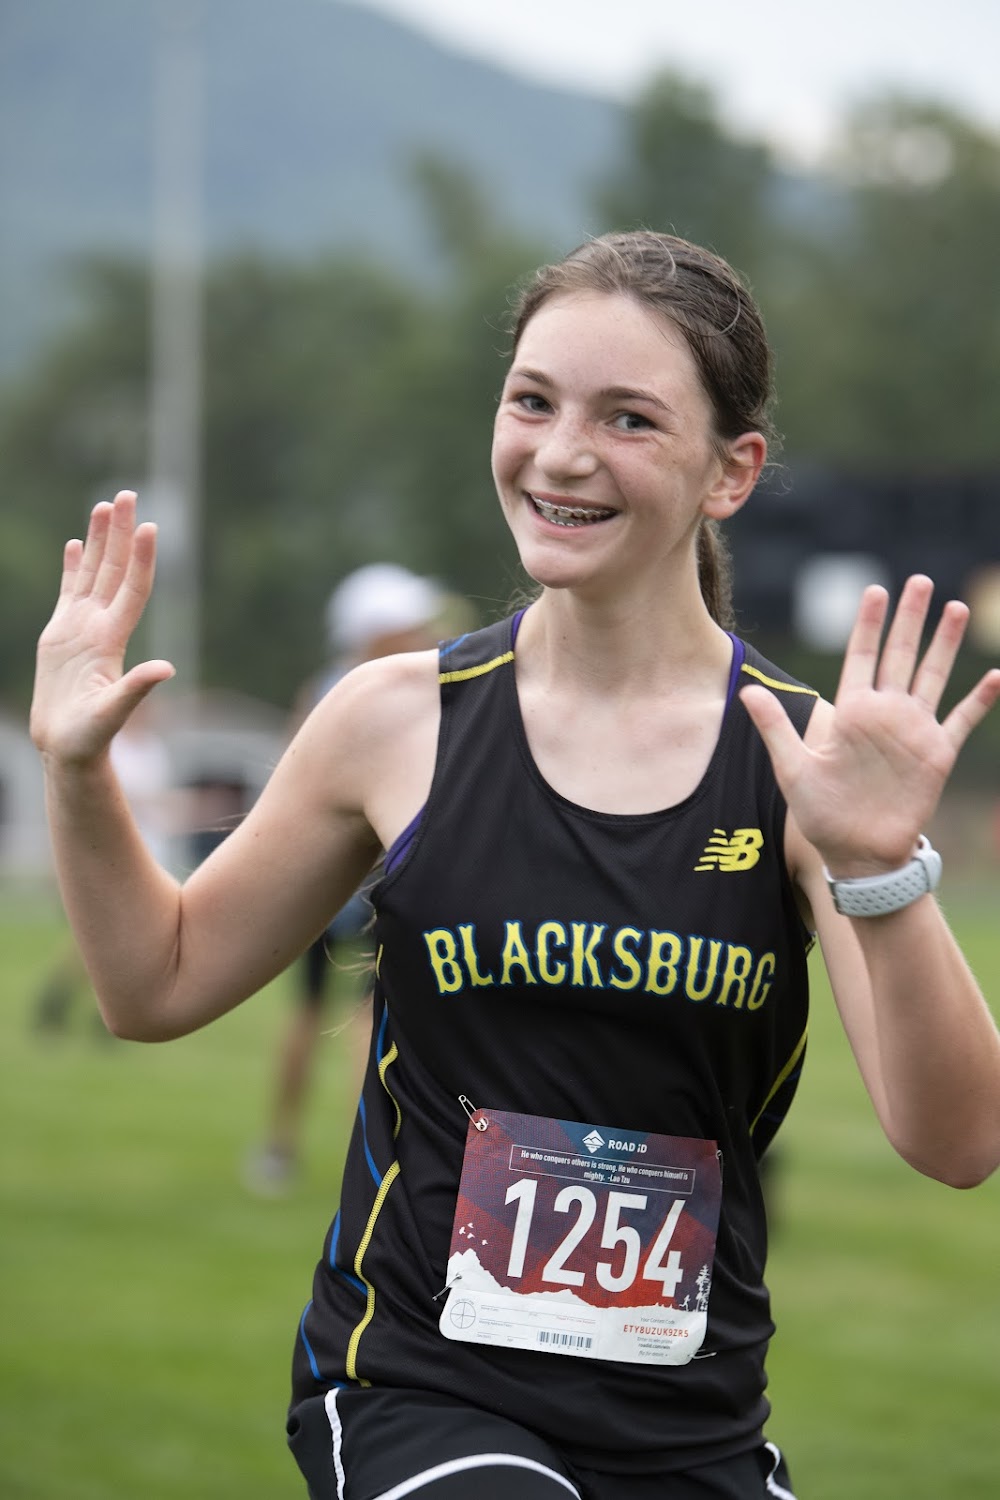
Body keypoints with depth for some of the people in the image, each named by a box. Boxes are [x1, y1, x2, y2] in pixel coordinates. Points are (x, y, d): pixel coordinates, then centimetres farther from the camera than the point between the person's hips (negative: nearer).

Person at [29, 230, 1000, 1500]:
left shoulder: (806, 761, -5)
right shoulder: (403, 722, 1)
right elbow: (160, 986, 13)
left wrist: (881, 870, -26)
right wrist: (76, 770, -2)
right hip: (414, 1387, -1)